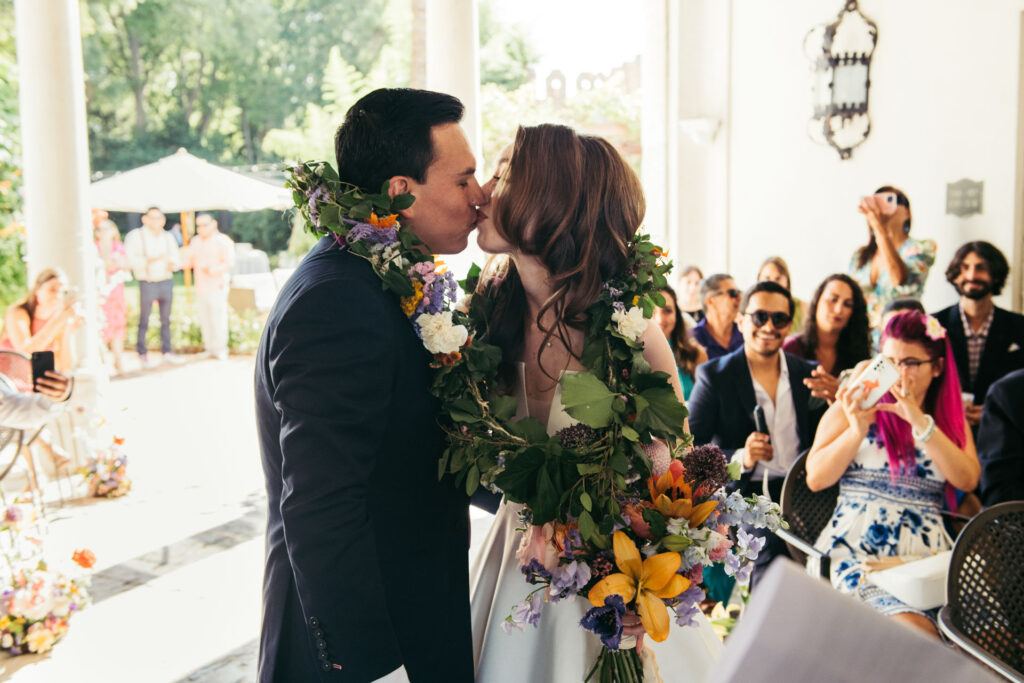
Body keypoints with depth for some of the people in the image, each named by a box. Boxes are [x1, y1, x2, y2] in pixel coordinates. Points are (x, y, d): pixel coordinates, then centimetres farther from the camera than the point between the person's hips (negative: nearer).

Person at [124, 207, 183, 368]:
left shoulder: (168, 237, 15)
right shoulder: (135, 236, -1)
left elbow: (177, 259, 15)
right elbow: (130, 259, -12)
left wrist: (172, 262, -8)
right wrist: (151, 260, -22)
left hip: (166, 282, 5)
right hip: (147, 282, -4)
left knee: (166, 320, 7)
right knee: (144, 321, -3)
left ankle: (167, 352, 14)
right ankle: (142, 354, 5)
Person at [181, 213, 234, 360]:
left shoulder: (223, 241, -1)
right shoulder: (195, 242, 18)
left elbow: (229, 263, -9)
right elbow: (188, 262, 18)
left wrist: (212, 270, -19)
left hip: (217, 286, -6)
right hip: (200, 287, 6)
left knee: (218, 319, -7)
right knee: (204, 320, 5)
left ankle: (220, 350, 2)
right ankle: (210, 349, 14)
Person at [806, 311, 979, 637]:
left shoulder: (951, 418, 19)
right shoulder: (854, 407, 11)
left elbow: (967, 480, -2)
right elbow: (815, 479, 1)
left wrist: (921, 423, -10)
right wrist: (857, 429, -11)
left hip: (928, 556, 3)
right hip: (857, 551, -3)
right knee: (915, 630, -30)